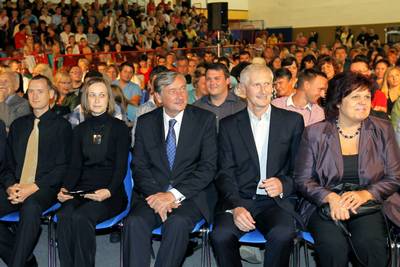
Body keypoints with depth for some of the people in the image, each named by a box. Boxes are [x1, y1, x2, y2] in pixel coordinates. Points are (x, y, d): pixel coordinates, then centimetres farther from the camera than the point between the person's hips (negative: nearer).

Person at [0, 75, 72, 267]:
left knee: (30, 207, -37)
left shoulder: (61, 126, 5)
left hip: (44, 189, -5)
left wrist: (33, 188, -16)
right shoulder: (18, 125, 20)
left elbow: (62, 167, -4)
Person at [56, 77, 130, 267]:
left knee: (81, 217, -32)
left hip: (110, 193, -3)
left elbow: (121, 167, -2)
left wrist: (109, 191, -20)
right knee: (64, 216, -29)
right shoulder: (80, 129, 17)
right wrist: (65, 188, -7)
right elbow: (75, 166, 12)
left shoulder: (119, 128, 4)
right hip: (82, 189, 3)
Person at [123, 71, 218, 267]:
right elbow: (139, 167, 6)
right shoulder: (145, 122, 9)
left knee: (177, 223, -32)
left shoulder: (205, 119, 1)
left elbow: (208, 167, -5)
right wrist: (156, 194, -13)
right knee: (135, 222, -28)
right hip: (153, 193, 2)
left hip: (191, 193, -2)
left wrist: (174, 194, -16)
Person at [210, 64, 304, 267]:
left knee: (283, 234, -32)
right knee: (221, 235, -29)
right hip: (238, 199, 1)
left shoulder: (293, 121, 9)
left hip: (276, 201, 0)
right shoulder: (228, 125, 9)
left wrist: (283, 184, -12)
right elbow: (225, 173, 3)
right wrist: (235, 206, -14)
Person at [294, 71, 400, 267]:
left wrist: (365, 194, -12)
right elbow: (302, 179, 2)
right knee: (333, 244, -31)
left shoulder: (382, 130, 7)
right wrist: (331, 197, -16)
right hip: (325, 204, -1)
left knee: (370, 242, -30)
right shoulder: (314, 133, 2)